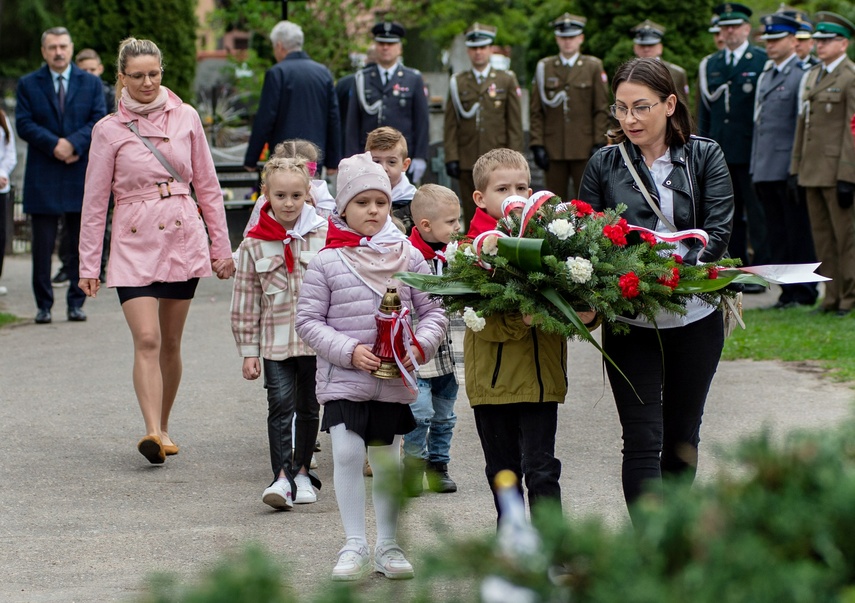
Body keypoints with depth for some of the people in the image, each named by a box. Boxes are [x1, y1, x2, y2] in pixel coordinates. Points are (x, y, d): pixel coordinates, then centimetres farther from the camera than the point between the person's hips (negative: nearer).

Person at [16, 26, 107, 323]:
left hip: (82, 176, 1)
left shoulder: (91, 83, 10)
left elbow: (100, 121, 0)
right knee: (43, 244, -1)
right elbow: (24, 124, -2)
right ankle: (43, 305, 5)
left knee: (80, 243, 3)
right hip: (42, 176, -1)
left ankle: (76, 303, 9)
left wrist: (74, 143, -16)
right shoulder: (28, 84, 7)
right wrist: (54, 145, -17)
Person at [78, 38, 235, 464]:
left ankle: (163, 428, 22)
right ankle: (152, 434, -23)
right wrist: (88, 265, 1)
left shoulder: (186, 118, 5)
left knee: (170, 342, 8)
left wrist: (221, 247, 11)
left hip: (183, 238, 2)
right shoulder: (109, 130, 0)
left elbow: (207, 186, 12)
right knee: (146, 340, -16)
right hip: (134, 243, -2)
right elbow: (95, 201, 3)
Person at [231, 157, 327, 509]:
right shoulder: (254, 244, -2)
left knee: (308, 407, 13)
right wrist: (248, 351, 2)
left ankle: (302, 472, 27)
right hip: (275, 340, -1)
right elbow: (246, 302, 3)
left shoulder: (324, 235, -4)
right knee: (280, 405, -11)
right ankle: (281, 477, -13)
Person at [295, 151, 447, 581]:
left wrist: (420, 345, -12)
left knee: (388, 459, 9)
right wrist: (349, 351, -14)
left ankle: (388, 546, 19)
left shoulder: (408, 256, 3)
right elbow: (308, 320, -3)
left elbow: (432, 311, 7)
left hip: (395, 383, 2)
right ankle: (354, 545, 2)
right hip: (343, 379, -2)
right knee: (347, 454, -9)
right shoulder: (326, 262, -4)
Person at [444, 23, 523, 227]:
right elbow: (451, 125, 7)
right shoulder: (458, 82, 10)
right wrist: (451, 157, -2)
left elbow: (515, 124, 3)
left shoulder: (507, 80, 7)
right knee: (471, 216, 3)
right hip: (467, 162, 2)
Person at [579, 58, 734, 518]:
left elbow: (717, 234, -8)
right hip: (629, 322, -1)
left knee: (682, 437, 13)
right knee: (643, 440, -9)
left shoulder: (705, 157, 1)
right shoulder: (603, 165, 3)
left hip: (694, 319, 1)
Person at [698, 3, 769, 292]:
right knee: (730, 216, 8)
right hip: (720, 153, 5)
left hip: (751, 151, -5)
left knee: (757, 215, -3)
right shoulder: (710, 64, 14)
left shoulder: (763, 61, -1)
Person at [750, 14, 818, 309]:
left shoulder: (802, 76, -7)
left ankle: (804, 291, 2)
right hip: (766, 171, 8)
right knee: (777, 235, 9)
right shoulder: (764, 77, 18)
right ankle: (788, 290, 14)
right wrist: (754, 169, 17)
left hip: (789, 171, -8)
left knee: (799, 233, -3)